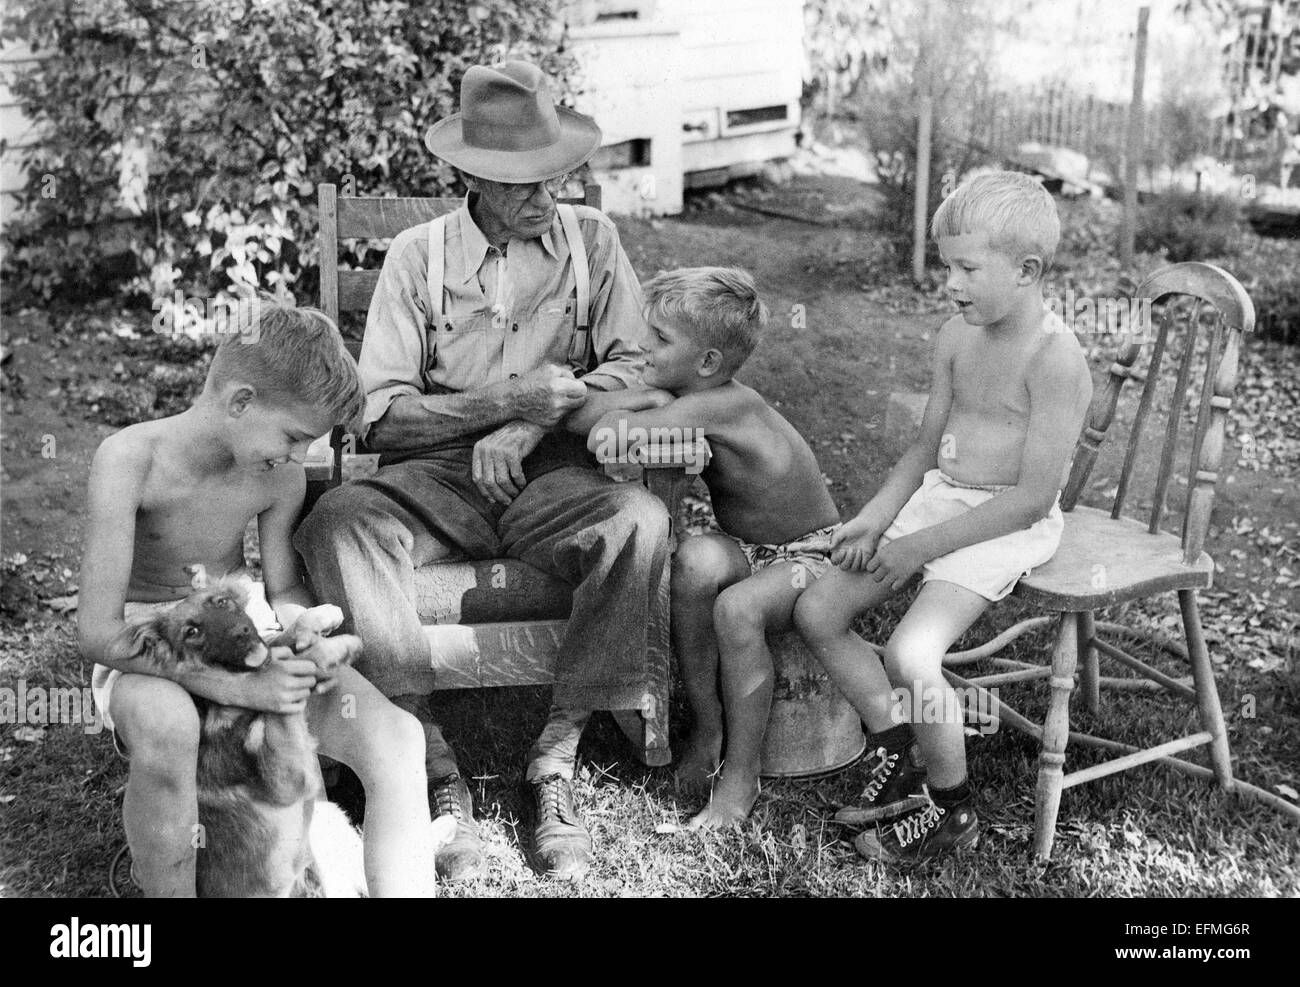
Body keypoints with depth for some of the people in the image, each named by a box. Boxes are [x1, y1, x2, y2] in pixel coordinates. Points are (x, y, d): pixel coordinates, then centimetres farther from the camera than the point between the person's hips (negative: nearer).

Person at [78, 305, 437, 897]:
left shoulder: (281, 476, -7)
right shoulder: (130, 459, -22)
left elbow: (287, 588, 8)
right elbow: (96, 631, -25)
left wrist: (302, 623, -18)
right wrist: (234, 688, -32)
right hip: (144, 647, -4)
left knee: (394, 736, -19)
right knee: (165, 728, -41)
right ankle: (170, 890, -19)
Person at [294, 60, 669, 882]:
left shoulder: (592, 240, 7)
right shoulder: (417, 257, 3)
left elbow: (633, 369, 0)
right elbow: (384, 416, -3)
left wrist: (531, 425, -15)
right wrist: (509, 398, -15)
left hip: (554, 474, 1)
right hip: (437, 475, 0)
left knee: (641, 521, -33)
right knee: (338, 523, -31)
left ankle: (556, 760, -22)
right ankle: (439, 771, -28)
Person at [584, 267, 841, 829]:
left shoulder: (728, 405, -28)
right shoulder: (684, 400, -3)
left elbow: (608, 432, -34)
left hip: (811, 555, -6)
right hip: (743, 551, 6)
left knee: (737, 608, -35)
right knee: (697, 560, -29)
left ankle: (741, 775, -16)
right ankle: (706, 726, -12)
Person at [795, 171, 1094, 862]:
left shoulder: (1055, 359, -18)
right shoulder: (956, 338, 6)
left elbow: (1033, 497, -21)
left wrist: (921, 546, -20)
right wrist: (874, 520, -1)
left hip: (1008, 526, -8)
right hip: (936, 497, 8)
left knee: (910, 655, -25)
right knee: (817, 613, -1)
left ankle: (954, 811, 1)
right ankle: (900, 760, 14)